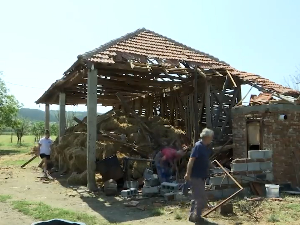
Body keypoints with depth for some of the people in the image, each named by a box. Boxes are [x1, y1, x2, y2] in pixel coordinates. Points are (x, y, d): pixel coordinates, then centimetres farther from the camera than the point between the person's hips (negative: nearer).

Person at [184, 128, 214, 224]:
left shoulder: (205, 148, 11)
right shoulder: (198, 146, -18)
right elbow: (191, 160, -25)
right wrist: (188, 174, -30)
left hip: (200, 177, 10)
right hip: (195, 177, -10)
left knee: (197, 198, 17)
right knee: (202, 199, -5)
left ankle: (193, 216, 27)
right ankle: (196, 217, 7)